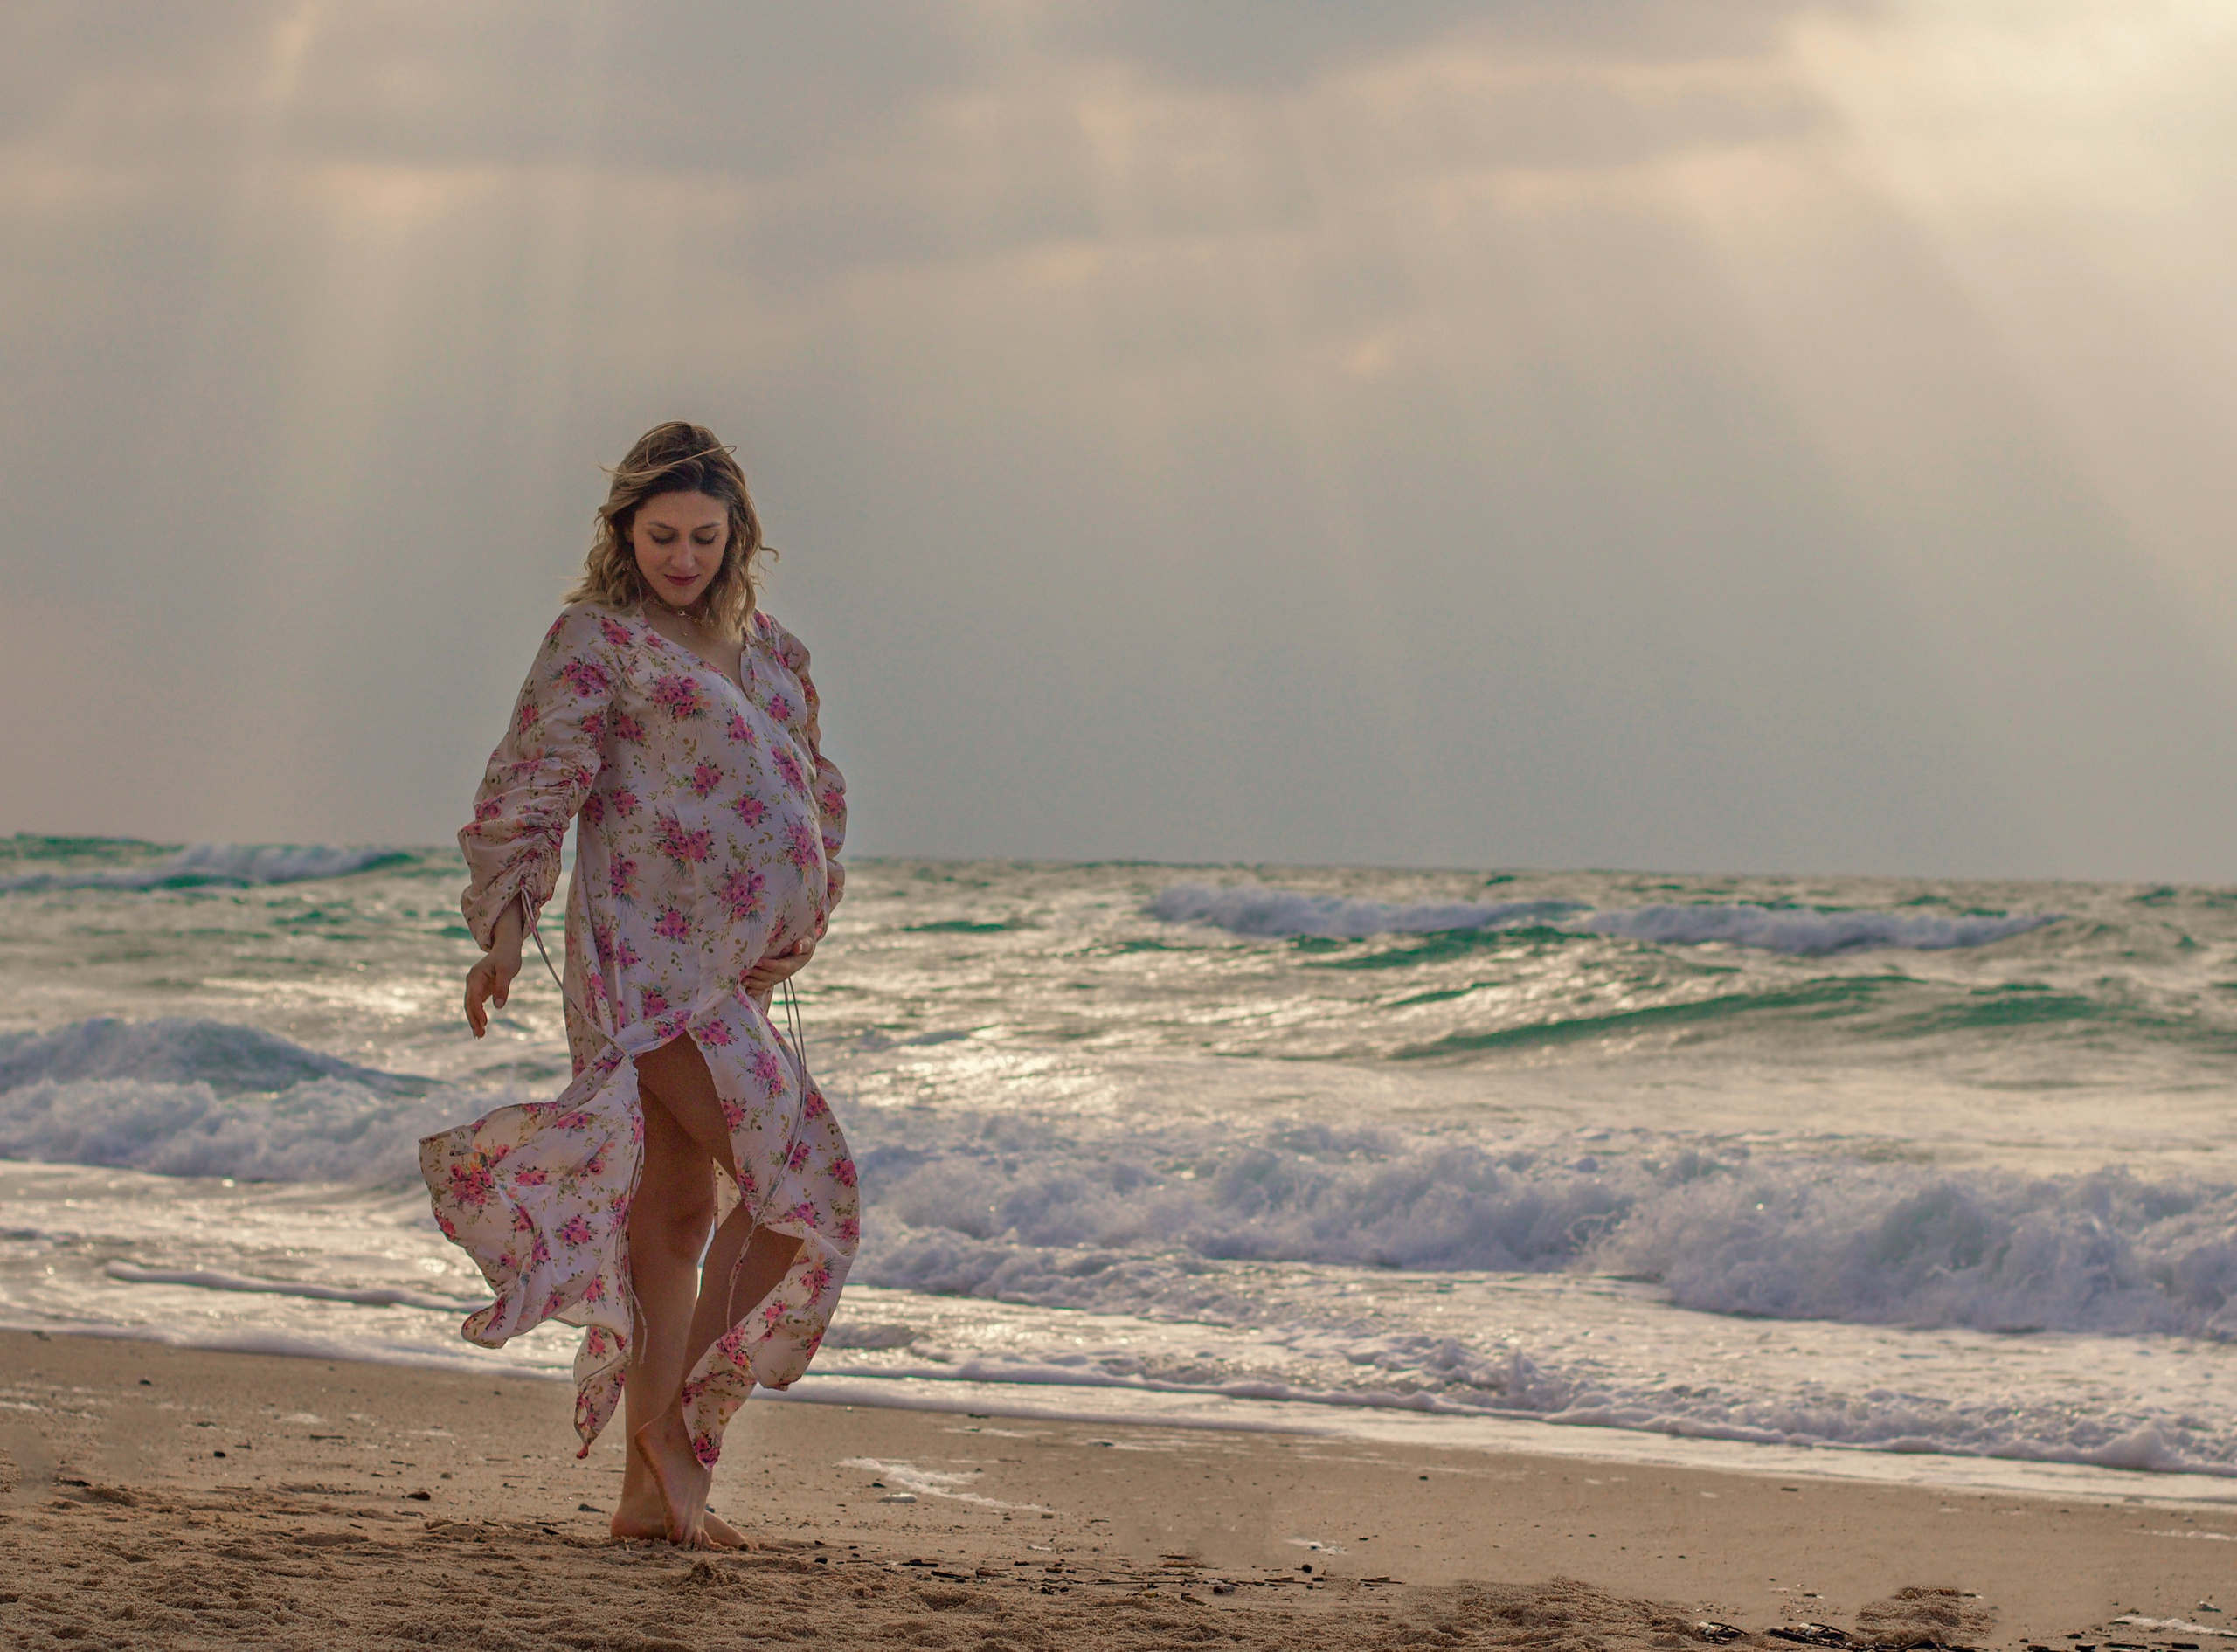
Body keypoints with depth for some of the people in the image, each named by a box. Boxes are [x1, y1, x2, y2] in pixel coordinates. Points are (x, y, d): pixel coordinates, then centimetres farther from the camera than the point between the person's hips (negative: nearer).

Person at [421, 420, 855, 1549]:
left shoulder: (767, 649, 18)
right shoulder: (594, 638, -2)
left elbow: (816, 793, 22)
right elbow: (529, 787, -8)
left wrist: (798, 929, 8)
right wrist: (503, 933, -19)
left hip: (732, 972, 7)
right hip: (649, 958, -7)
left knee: (680, 1218, 7)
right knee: (792, 1183, -15)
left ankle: (649, 1488, 11)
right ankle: (674, 1422, -5)